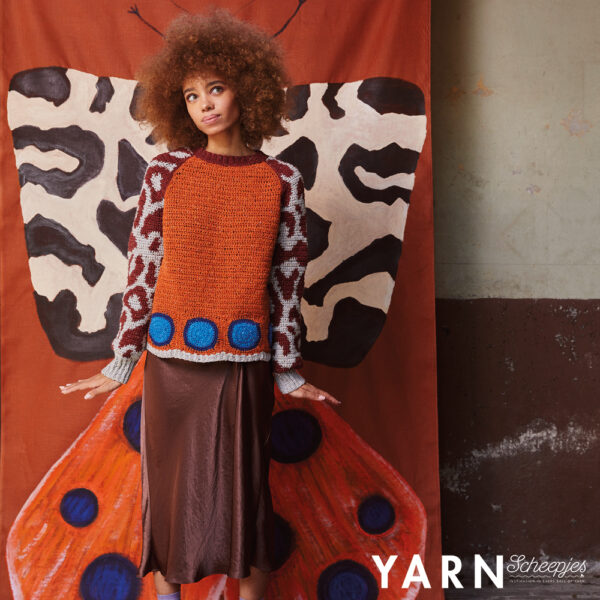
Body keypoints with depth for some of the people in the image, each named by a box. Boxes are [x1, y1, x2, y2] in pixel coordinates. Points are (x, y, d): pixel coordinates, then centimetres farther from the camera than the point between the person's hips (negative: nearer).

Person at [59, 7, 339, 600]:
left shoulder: (281, 180, 1)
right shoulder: (165, 173, 0)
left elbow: (288, 279, 3)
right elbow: (141, 269, 2)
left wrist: (288, 370, 6)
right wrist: (121, 362, 3)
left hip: (245, 361, 0)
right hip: (171, 357, 1)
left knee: (244, 484, 7)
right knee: (169, 480, 10)